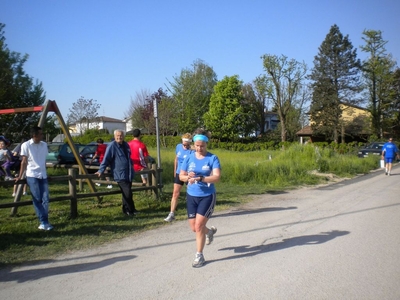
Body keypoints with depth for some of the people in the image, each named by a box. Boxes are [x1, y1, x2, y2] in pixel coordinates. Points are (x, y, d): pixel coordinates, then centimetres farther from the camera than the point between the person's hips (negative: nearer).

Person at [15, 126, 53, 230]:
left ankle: (45, 222, 4)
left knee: (45, 199, -3)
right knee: (37, 200, -5)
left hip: (43, 176, 4)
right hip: (32, 176, -4)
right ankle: (43, 222, -2)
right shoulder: (26, 145, -4)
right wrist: (20, 176, -5)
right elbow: (24, 162, -2)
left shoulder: (44, 145, 9)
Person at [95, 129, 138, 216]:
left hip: (128, 174, 7)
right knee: (127, 192, -11)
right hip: (120, 175, -7)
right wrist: (101, 171, -17)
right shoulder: (112, 146, -11)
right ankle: (130, 209, 5)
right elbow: (106, 159, -13)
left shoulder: (126, 145, 11)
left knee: (127, 192, 13)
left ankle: (126, 209, 25)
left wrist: (132, 169, 33)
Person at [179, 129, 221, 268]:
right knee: (193, 227, 11)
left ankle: (199, 256, 11)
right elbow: (181, 176, 5)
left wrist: (199, 178, -34)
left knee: (198, 226, -8)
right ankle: (210, 231, 46)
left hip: (207, 196, -4)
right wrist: (188, 177, -18)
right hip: (191, 196, 4)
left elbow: (217, 177, -21)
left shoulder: (212, 158, -10)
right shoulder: (189, 158, 1)